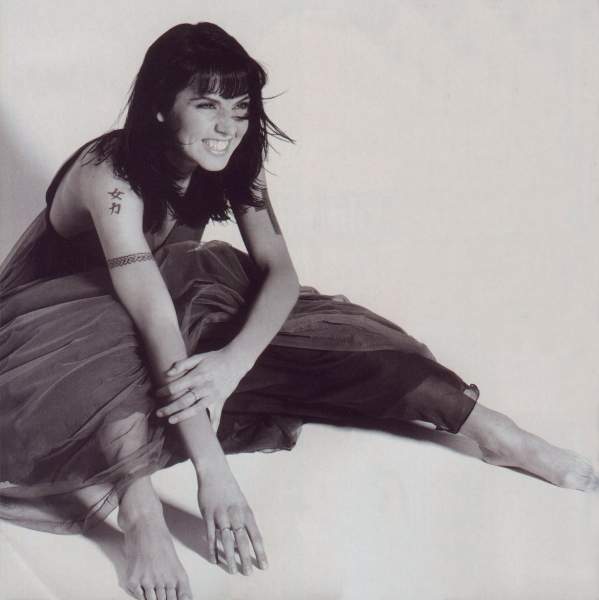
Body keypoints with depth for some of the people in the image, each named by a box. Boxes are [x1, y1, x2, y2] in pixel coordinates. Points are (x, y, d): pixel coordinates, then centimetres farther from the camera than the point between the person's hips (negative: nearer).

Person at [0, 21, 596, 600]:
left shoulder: (232, 163, -16)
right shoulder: (111, 175, -34)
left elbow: (280, 272, -21)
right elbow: (155, 319, -42)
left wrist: (234, 360, -42)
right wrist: (214, 473, -47)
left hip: (169, 288, 5)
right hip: (67, 312, -4)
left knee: (313, 326, -17)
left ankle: (486, 428, -16)